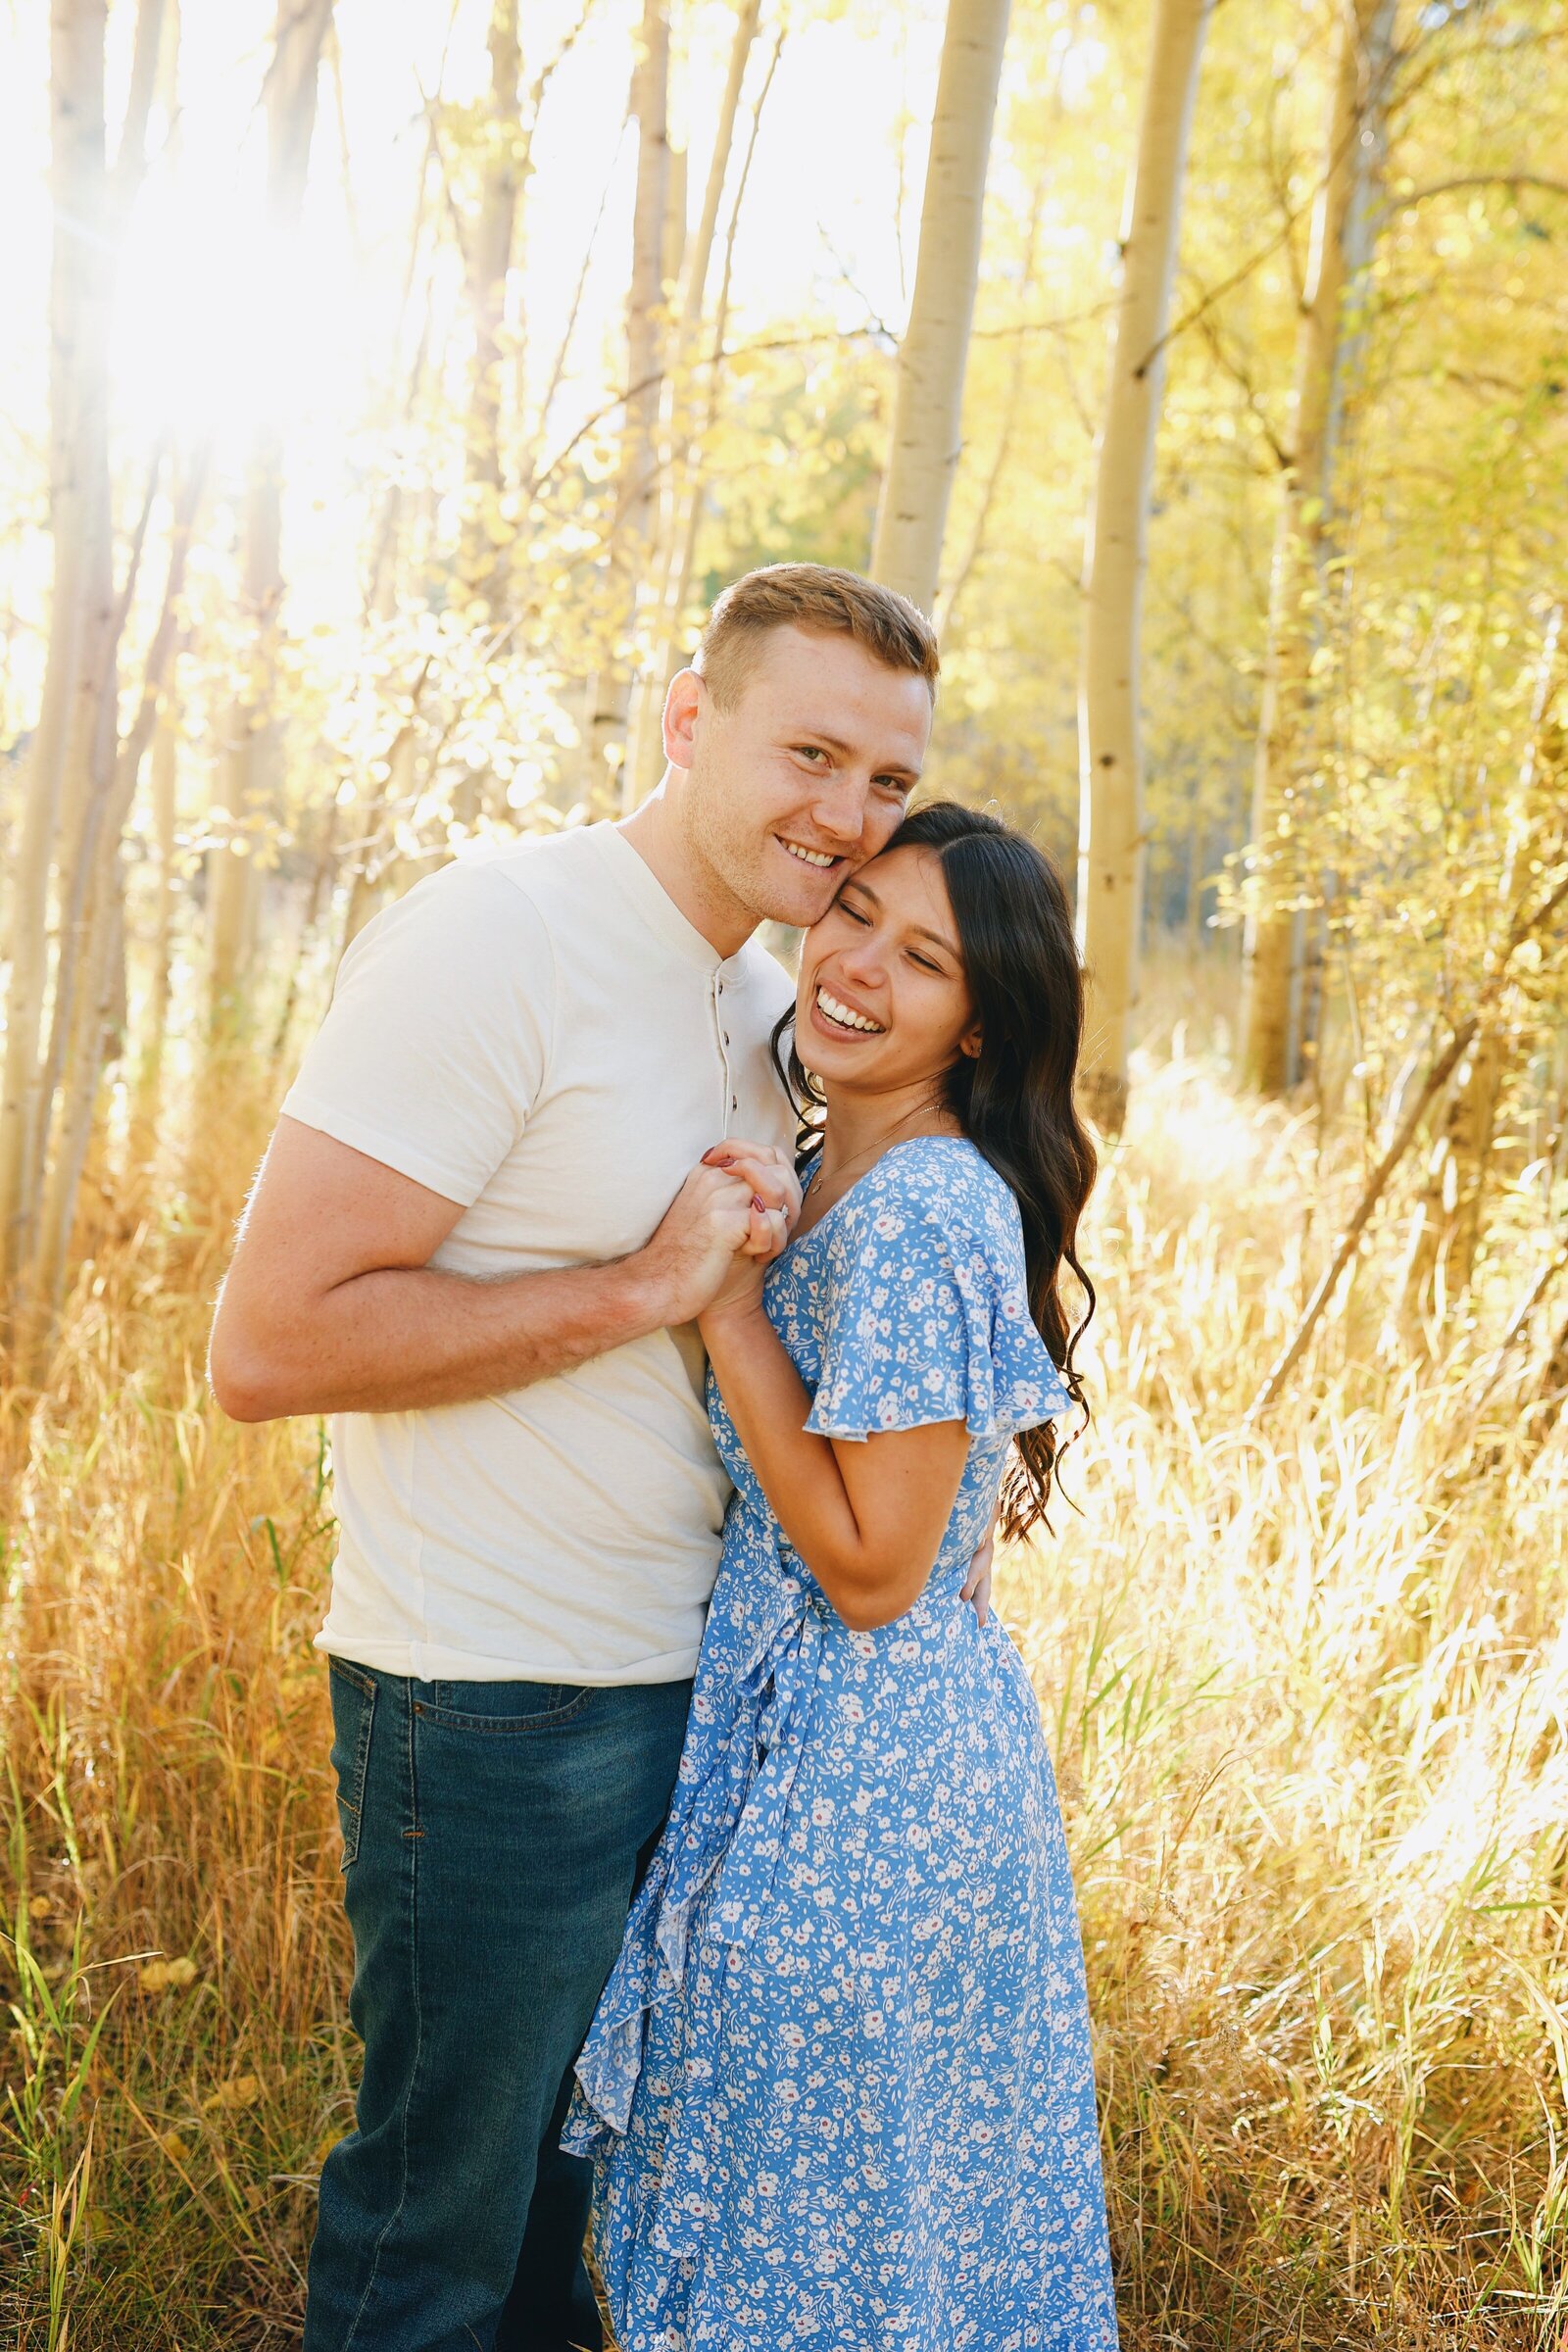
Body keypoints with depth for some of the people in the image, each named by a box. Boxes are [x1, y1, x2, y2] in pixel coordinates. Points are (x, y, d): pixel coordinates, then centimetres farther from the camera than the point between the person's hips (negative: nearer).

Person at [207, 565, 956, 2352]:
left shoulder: (762, 997, 9)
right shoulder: (497, 941, -18)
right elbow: (269, 1343, -23)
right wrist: (643, 1287, -22)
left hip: (692, 1681, 8)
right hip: (491, 1703, -8)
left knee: (587, 2170, 23)